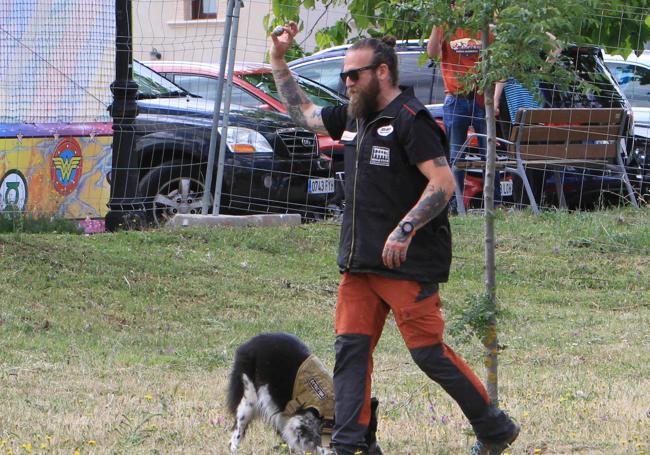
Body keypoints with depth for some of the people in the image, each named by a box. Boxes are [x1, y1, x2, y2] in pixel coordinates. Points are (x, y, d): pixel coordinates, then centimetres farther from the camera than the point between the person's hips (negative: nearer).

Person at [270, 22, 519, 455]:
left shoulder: (410, 120, -12)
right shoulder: (355, 118, 15)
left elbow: (444, 182, -19)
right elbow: (303, 112, 31)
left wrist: (405, 229, -24)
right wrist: (279, 60, 23)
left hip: (409, 263, -9)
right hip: (360, 263, 9)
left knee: (429, 352, -6)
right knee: (351, 347, 0)